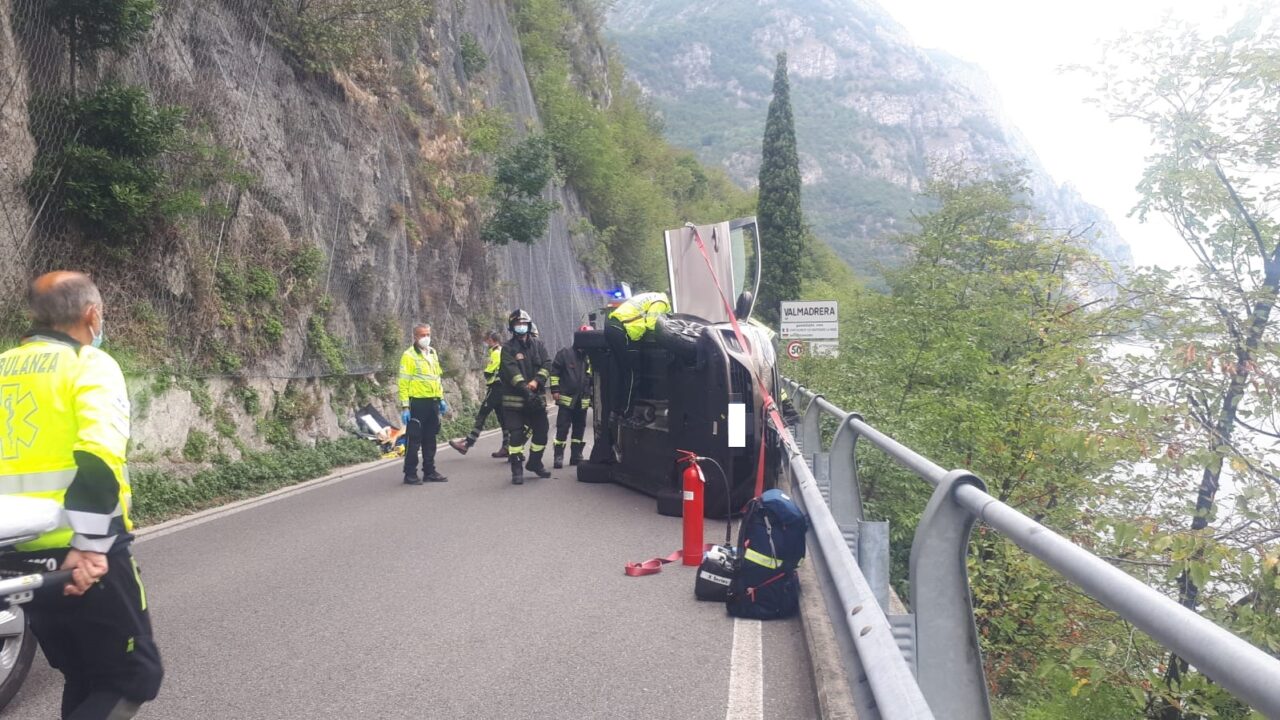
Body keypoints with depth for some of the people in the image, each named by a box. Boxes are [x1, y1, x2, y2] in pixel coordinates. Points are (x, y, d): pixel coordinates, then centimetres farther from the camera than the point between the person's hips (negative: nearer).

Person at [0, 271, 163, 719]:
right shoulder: (90, 364, -7)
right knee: (133, 676, 5)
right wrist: (89, 546, -24)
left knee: (83, 680, 22)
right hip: (84, 557, -7)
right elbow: (98, 458, -22)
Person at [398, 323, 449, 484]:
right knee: (413, 440, -2)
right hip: (417, 403, -7)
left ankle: (429, 471, 20)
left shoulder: (433, 353, 14)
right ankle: (410, 474, 4)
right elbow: (403, 382, -11)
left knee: (430, 439, 12)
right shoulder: (409, 356, -8)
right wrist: (405, 406, -17)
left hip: (433, 403, 7)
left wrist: (441, 399, 17)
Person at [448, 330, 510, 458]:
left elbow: (489, 373, -15)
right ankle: (506, 447, 7)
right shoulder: (503, 352, 19)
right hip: (503, 388, 9)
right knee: (502, 418, 8)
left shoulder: (496, 353, -10)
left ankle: (467, 444, -7)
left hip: (495, 388, -9)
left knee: (481, 416, -8)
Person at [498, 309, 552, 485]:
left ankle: (535, 463, 30)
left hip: (537, 397, 4)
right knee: (516, 434, -6)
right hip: (514, 398, -4)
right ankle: (517, 470, 1)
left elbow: (547, 364, 0)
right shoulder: (508, 348, -3)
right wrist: (525, 389, -27)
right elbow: (512, 371, -15)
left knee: (541, 432, 10)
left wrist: (536, 381, -17)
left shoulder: (538, 345, 10)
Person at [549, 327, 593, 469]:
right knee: (562, 430, -5)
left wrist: (592, 396, 13)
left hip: (583, 401, 4)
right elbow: (554, 371, -4)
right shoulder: (565, 353, -4)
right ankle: (558, 457, -2)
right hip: (566, 399, -4)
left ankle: (576, 456, 20)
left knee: (579, 430, 11)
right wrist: (555, 390, -9)